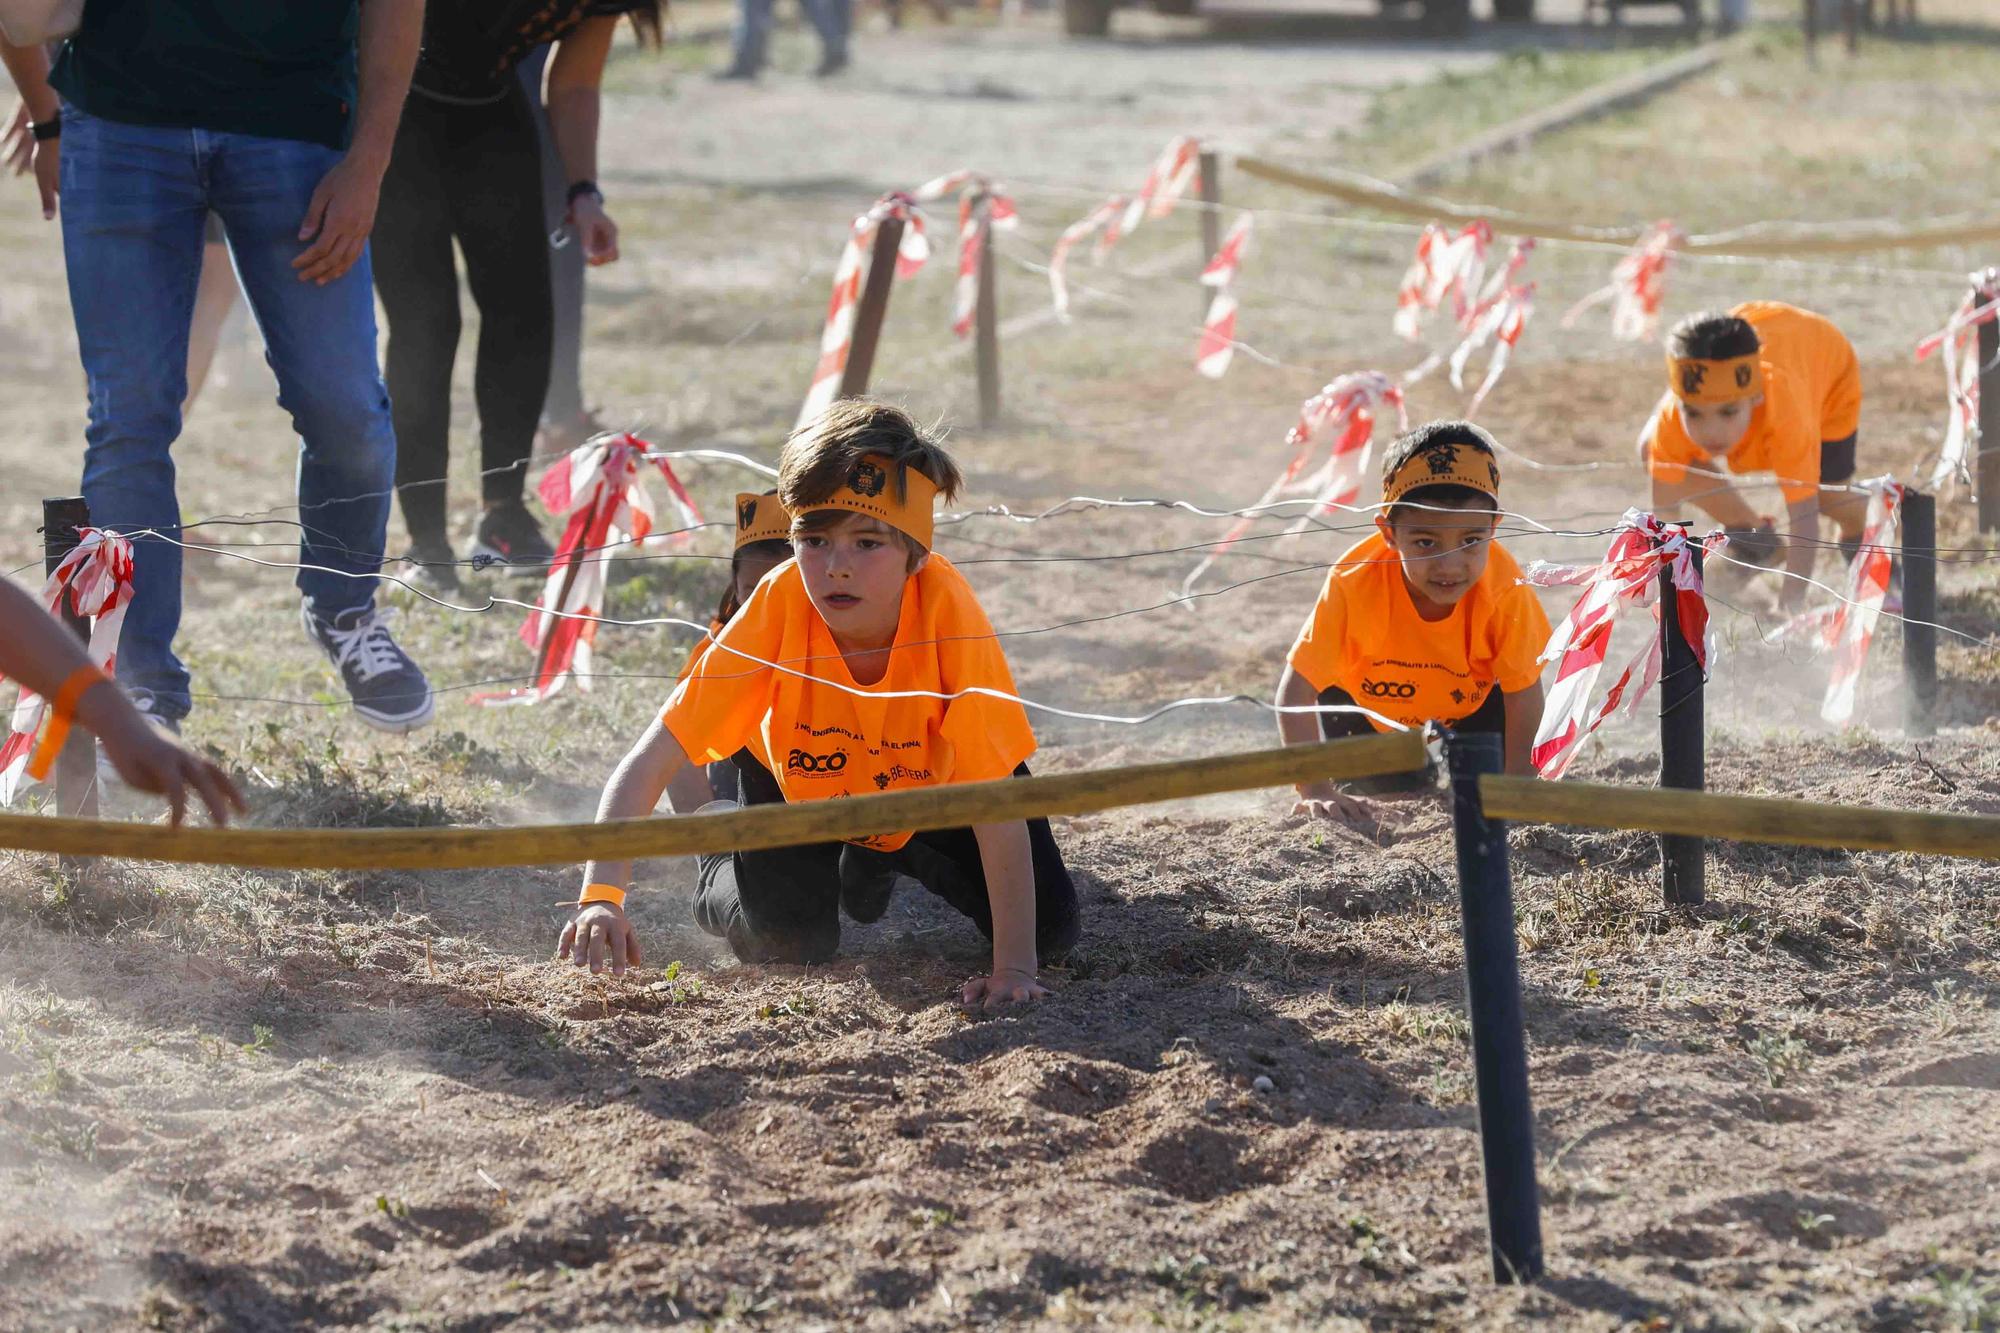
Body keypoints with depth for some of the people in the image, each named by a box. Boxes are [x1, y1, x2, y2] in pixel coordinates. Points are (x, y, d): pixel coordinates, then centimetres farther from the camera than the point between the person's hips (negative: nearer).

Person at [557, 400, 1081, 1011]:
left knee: (1050, 930, -11)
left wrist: (1013, 967, -41)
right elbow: (648, 764, -38)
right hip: (795, 775, -1)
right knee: (785, 941, -21)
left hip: (929, 778, 1)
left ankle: (880, 860, 19)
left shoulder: (946, 607, -39)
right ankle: (720, 871, 16)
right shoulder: (780, 605, -37)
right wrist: (601, 897, -53)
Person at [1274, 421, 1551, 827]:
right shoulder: (1354, 584, -39)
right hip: (1370, 709, 1)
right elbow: (1295, 691, -37)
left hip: (1470, 709, 0)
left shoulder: (1504, 588, -36)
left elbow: (1523, 696, -24)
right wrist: (1315, 791, -45)